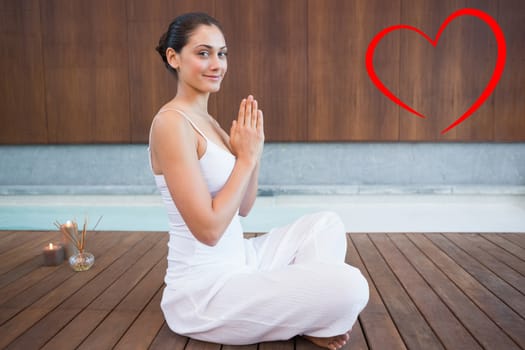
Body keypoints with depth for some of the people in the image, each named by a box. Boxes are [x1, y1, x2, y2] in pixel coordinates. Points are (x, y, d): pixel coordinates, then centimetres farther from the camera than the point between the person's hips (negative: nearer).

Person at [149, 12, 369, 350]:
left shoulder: (208, 121, 10)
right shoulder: (171, 123, -19)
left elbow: (243, 208, 11)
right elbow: (209, 229, -23)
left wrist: (255, 153, -4)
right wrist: (246, 157, -15)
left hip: (236, 261, 9)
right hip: (205, 288, -9)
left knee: (327, 224, 14)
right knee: (350, 286, -19)